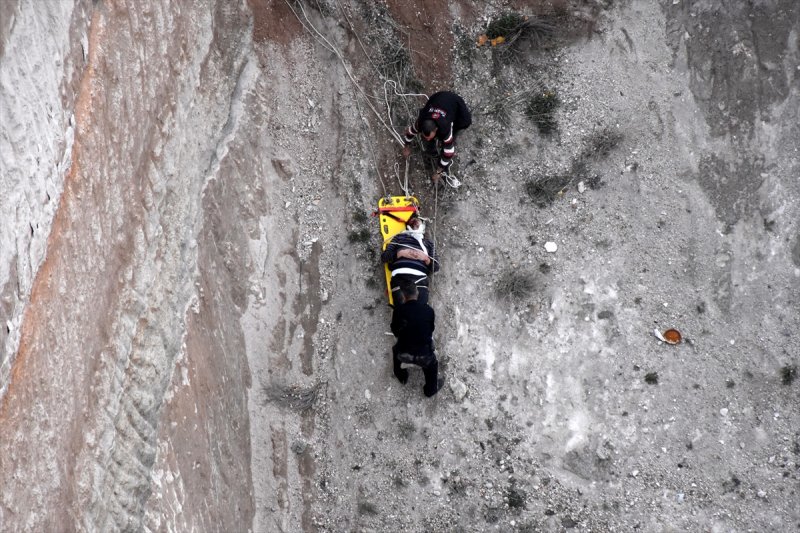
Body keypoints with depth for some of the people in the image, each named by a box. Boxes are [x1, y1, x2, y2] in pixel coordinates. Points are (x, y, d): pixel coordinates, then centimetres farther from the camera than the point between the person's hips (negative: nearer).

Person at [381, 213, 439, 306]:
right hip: (400, 278, -1)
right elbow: (384, 256, 16)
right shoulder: (399, 237, 26)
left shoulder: (428, 244, 30)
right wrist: (400, 253, 1)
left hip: (419, 280, 1)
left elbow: (435, 267, 21)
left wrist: (426, 258, 2)